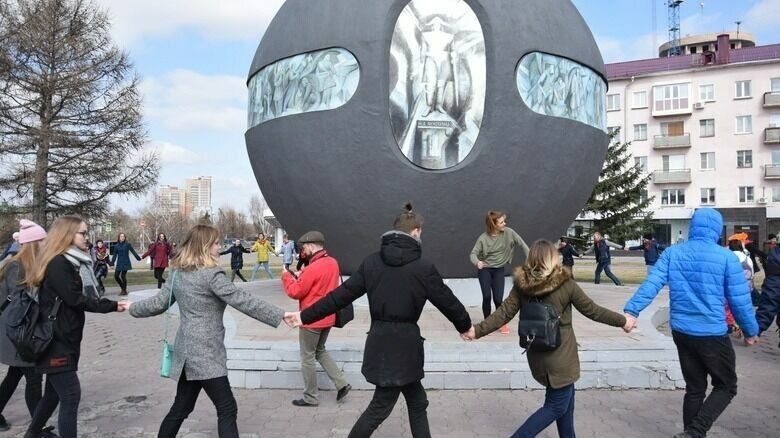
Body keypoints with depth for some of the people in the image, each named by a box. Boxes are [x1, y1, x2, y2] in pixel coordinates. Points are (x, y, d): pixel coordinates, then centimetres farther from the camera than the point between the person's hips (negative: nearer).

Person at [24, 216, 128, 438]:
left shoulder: (71, 263, 12)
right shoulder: (58, 264, -17)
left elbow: (81, 297, 9)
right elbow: (75, 299, -21)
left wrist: (112, 305, -4)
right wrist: (112, 306, -19)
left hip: (62, 341, 9)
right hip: (55, 342, -9)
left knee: (54, 393, 20)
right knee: (71, 395, -6)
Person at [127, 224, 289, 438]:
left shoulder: (178, 273, 9)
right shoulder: (211, 275, -16)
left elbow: (158, 303, 16)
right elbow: (243, 300, -20)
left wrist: (133, 308, 36)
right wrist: (280, 315, -20)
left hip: (187, 350, 9)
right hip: (206, 353, -9)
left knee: (181, 407, 20)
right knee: (227, 410, -4)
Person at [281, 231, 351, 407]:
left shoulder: (313, 268, -23)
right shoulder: (333, 263, 3)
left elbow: (295, 292, -16)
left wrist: (286, 276, -1)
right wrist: (301, 277, 6)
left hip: (311, 320, -8)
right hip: (327, 318, 8)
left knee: (307, 357, 6)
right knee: (320, 351, 24)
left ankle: (310, 398, 17)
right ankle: (341, 383, 18)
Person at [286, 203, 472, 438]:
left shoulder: (371, 262, 1)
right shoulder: (424, 267, -10)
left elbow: (341, 295, 1)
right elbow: (447, 301, 0)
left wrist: (305, 316, 9)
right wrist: (466, 326, 18)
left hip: (379, 342, 5)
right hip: (404, 344, -5)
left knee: (417, 403, 18)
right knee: (380, 407, 11)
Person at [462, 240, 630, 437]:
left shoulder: (522, 284, -5)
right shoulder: (565, 284, -15)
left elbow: (504, 313, -9)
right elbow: (592, 310, -6)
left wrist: (477, 330, -2)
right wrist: (622, 321, 8)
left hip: (537, 354, 6)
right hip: (560, 356, -5)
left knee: (565, 397, 24)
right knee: (557, 406, 7)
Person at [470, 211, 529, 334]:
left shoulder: (508, 232, -13)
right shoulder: (483, 238, -16)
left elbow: (522, 245, -5)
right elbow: (473, 254, -17)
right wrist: (477, 262, -39)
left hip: (499, 270, 1)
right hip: (485, 269, -1)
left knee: (498, 299, -9)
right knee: (486, 296, -15)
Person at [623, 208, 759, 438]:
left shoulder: (672, 253, -1)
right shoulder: (726, 257, -9)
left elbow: (651, 284, -11)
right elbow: (740, 299, -5)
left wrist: (632, 310, -14)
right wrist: (750, 330, 8)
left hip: (681, 331, 4)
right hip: (712, 334, -4)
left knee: (694, 388, 17)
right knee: (726, 386, 13)